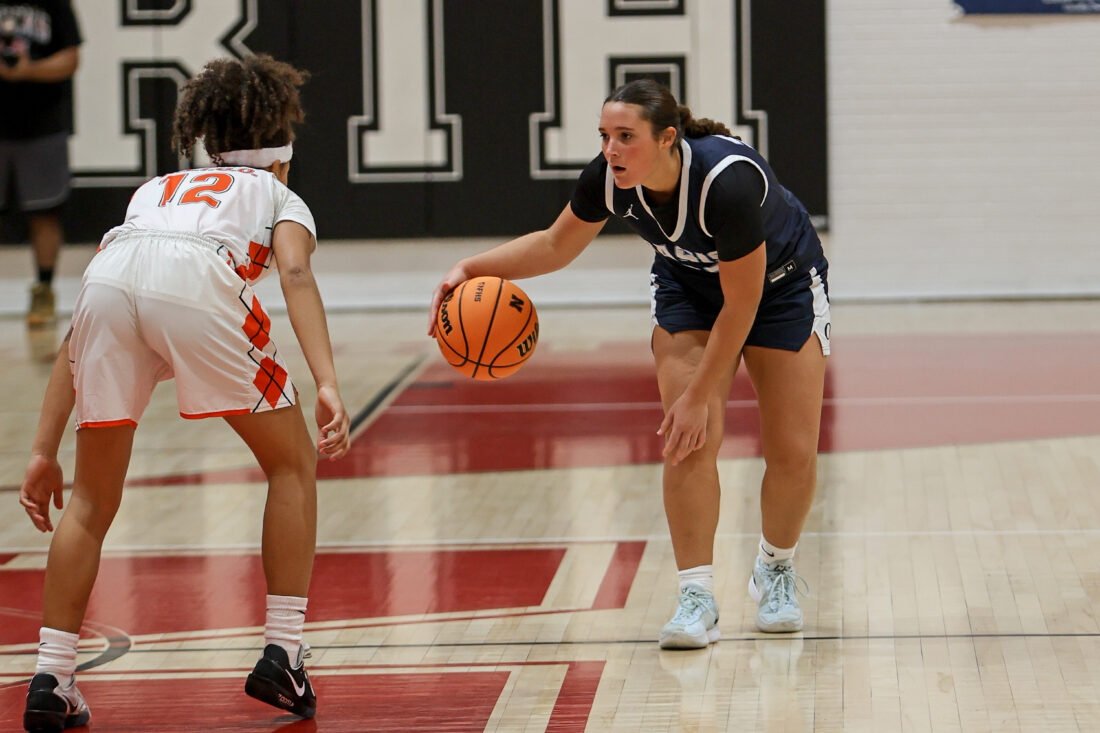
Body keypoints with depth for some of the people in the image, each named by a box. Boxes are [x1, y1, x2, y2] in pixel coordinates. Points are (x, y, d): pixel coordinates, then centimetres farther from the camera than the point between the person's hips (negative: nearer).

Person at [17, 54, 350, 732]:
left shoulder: (155, 190, 41)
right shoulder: (279, 196, 32)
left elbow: (80, 330, 33)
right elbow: (296, 275, 5)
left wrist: (46, 449, 34)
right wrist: (328, 387, -7)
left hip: (111, 277, 3)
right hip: (200, 285, -3)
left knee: (92, 501, 19)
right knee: (293, 463, 18)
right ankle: (282, 656, 14)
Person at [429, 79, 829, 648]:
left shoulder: (728, 181, -41)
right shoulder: (609, 180, -26)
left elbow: (741, 303, -30)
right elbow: (555, 245, -4)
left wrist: (700, 395, -25)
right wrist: (471, 269, -18)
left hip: (780, 284, -3)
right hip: (688, 287, 3)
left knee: (793, 452, -4)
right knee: (690, 443, -14)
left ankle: (776, 570, 23)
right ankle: (696, 595, -8)